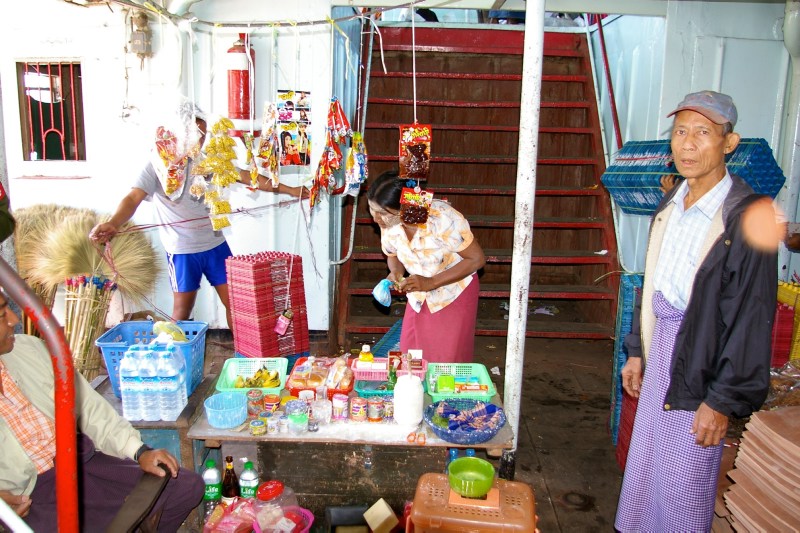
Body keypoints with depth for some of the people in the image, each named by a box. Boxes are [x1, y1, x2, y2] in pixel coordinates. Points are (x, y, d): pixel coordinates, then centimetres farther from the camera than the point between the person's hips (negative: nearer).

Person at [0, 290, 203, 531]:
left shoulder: (29, 348, 4)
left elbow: (88, 404, 8)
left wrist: (139, 451, 1)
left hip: (80, 461, 6)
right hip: (23, 501, -5)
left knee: (188, 486, -1)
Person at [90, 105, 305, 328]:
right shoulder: (157, 166, -10)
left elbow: (246, 176, 7)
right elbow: (134, 198, -23)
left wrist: (288, 190, 4)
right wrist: (113, 223, -44)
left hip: (215, 244, 5)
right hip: (182, 251, -4)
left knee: (234, 301, 7)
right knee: (182, 311, 5)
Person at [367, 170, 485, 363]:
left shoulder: (443, 218, -31)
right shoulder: (388, 222, -14)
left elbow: (477, 259, -23)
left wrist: (431, 282, -31)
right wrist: (396, 273, -18)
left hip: (454, 294, -5)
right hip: (418, 296, 5)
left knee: (447, 365, -1)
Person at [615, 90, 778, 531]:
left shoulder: (747, 217, -17)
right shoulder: (671, 205, 6)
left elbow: (752, 317, -17)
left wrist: (724, 400, -15)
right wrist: (637, 351, 15)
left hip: (700, 362, -7)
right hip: (661, 347, 7)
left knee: (682, 483, 7)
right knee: (643, 466, 18)